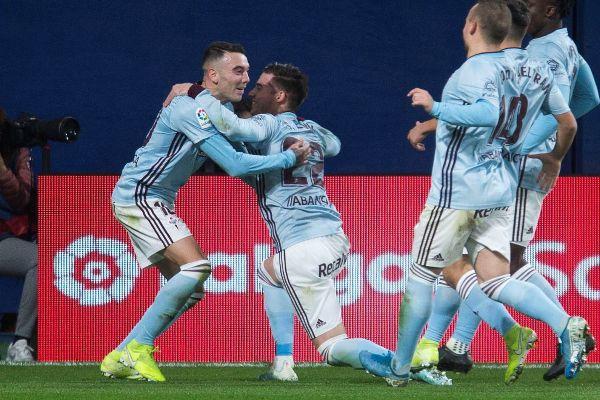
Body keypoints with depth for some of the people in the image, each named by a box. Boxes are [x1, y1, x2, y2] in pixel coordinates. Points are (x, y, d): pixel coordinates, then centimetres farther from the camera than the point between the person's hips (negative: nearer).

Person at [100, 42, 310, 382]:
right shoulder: (191, 109, -21)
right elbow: (235, 165, -25)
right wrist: (290, 158, -18)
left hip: (154, 202, 10)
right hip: (138, 196, -10)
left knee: (191, 289, 7)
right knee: (197, 266, -22)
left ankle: (120, 358, 11)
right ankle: (139, 347, -15)